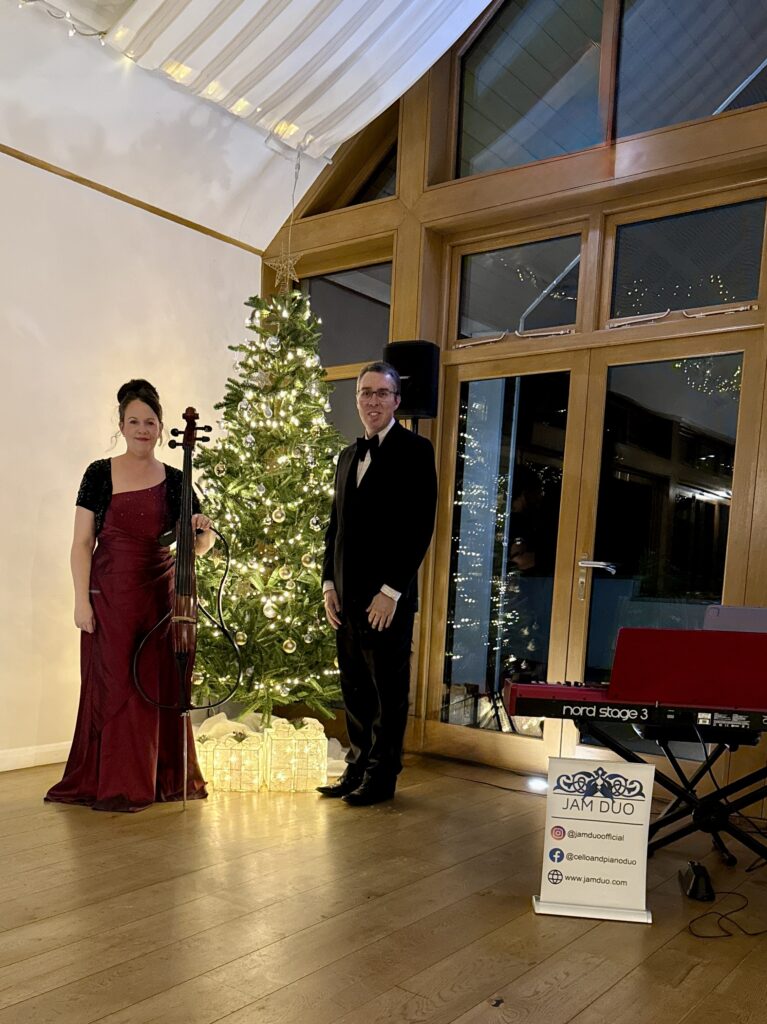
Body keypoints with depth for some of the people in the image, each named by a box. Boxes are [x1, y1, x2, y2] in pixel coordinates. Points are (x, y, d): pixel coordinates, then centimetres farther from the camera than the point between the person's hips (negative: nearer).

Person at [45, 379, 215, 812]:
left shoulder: (175, 481, 5)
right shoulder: (99, 474, 1)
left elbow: (199, 546, 8)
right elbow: (83, 542, 0)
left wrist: (203, 530, -14)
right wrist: (82, 599, -8)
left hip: (161, 594, 2)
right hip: (110, 594, -1)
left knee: (160, 685, 7)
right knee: (111, 686, 2)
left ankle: (161, 778, 22)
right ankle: (111, 784, 15)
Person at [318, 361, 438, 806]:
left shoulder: (415, 450, -5)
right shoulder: (349, 455, 17)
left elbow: (420, 525, -13)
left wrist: (391, 590, -16)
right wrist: (329, 582, 9)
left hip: (387, 596, -7)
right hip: (347, 595, 7)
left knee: (388, 689, 5)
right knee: (355, 688, 13)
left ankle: (381, 777, 17)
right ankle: (358, 768, 26)